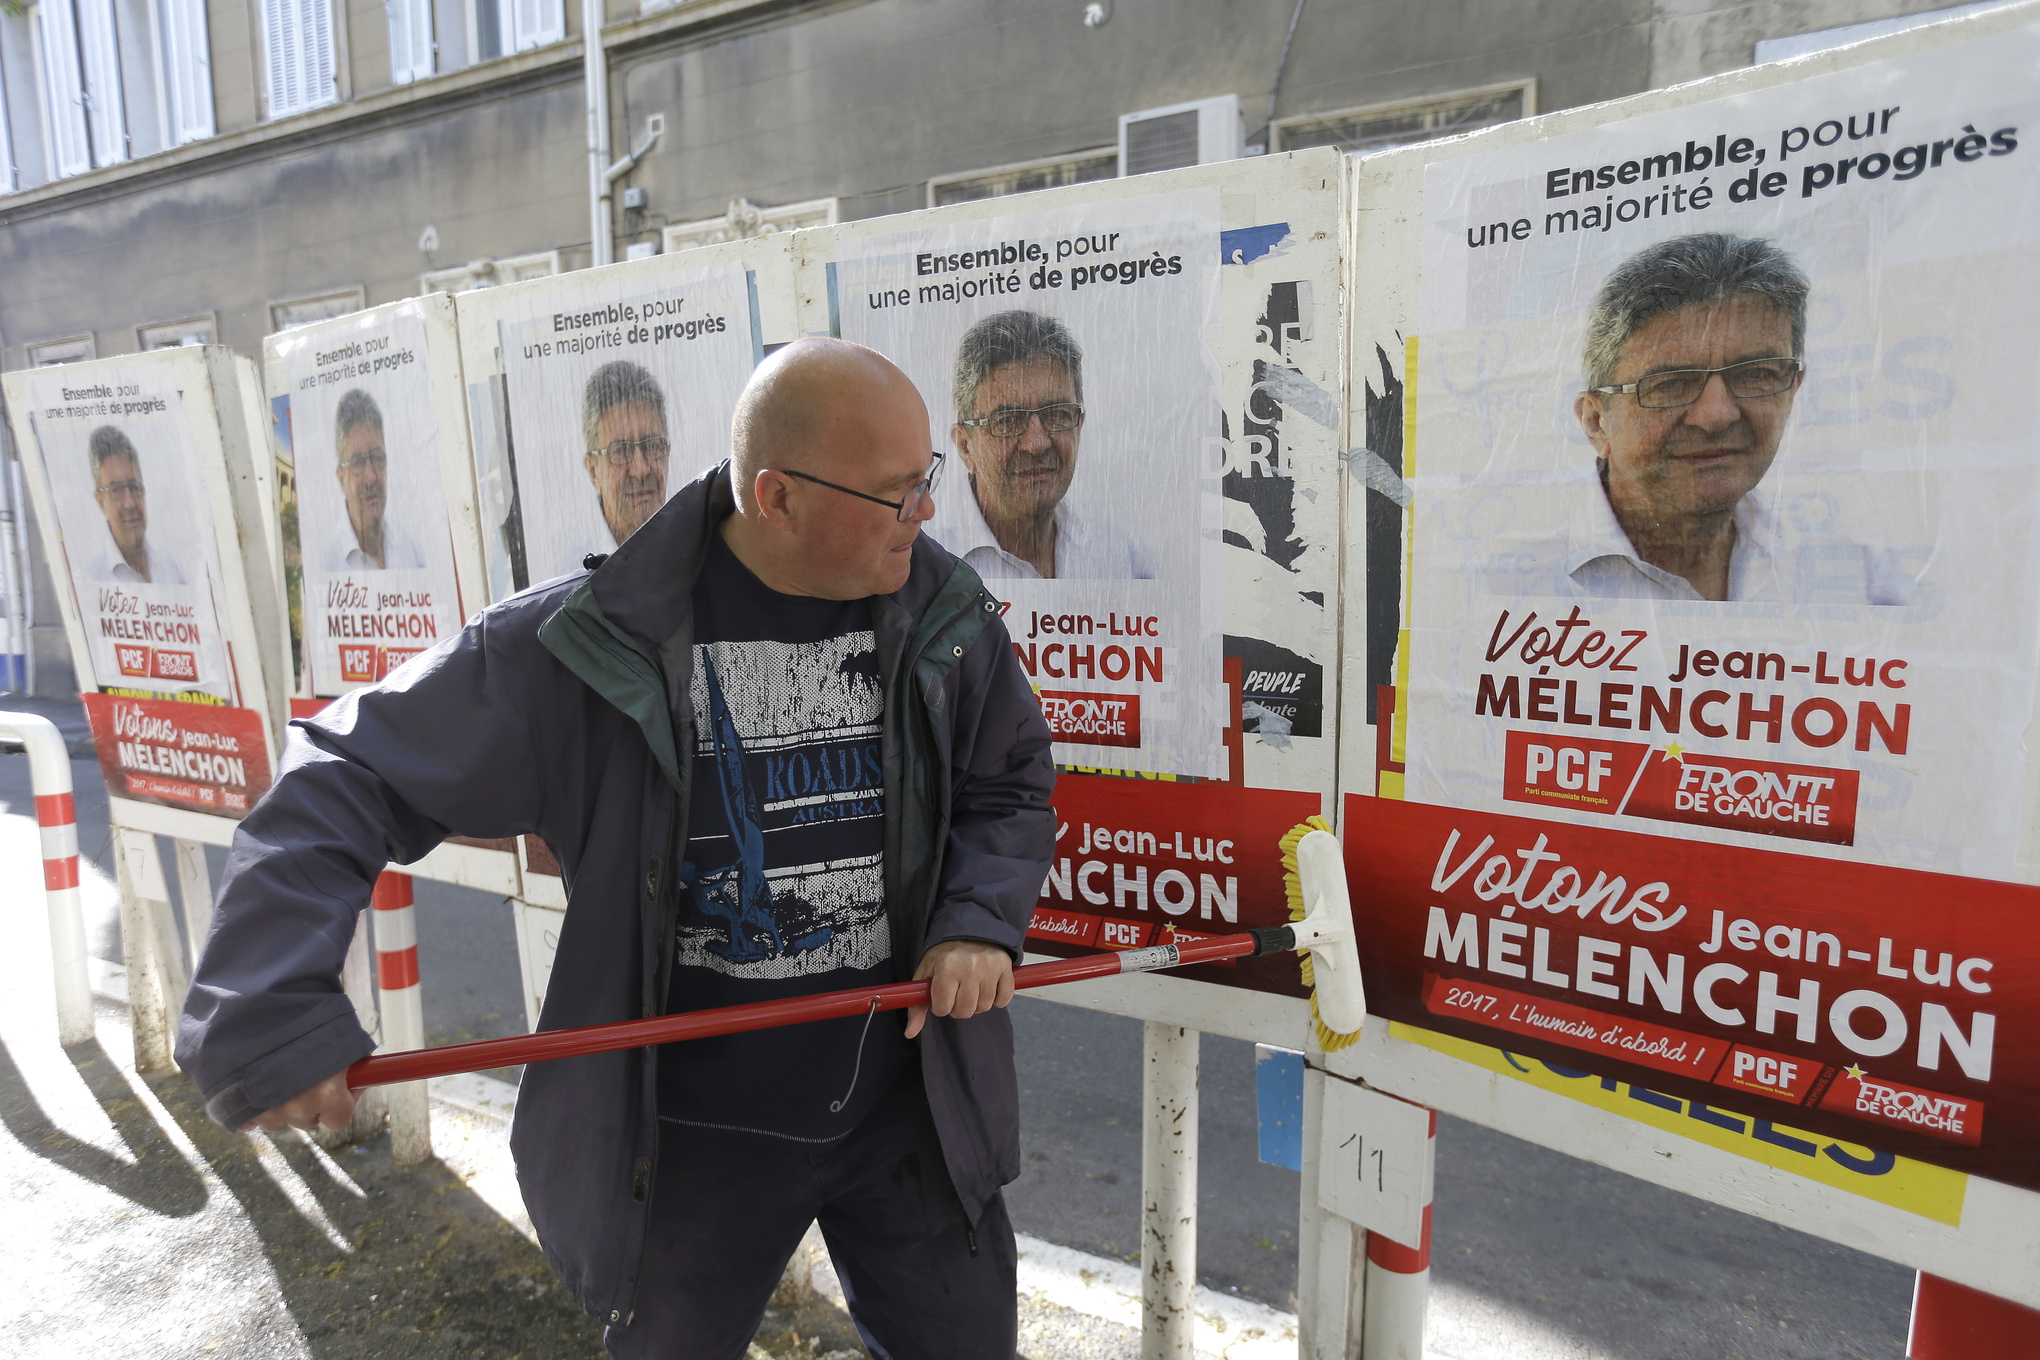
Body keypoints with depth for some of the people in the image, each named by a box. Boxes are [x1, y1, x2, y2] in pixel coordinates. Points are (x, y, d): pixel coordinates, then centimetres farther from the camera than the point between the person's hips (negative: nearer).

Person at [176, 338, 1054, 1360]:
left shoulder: (946, 614, -9)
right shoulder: (594, 642, -19)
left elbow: (1011, 784, 7)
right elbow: (345, 779, -12)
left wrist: (979, 920, -11)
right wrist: (269, 1014, -20)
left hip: (908, 1098, 3)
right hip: (692, 1128, -2)